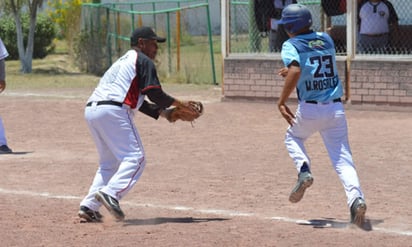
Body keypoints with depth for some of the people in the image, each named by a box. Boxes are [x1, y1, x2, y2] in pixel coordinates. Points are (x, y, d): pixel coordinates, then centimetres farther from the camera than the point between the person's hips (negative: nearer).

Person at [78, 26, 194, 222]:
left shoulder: (123, 61, 32)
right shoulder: (143, 61, 4)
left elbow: (136, 99, 31)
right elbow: (154, 93, -5)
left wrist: (162, 112, 26)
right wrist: (176, 103, 10)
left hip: (91, 110, 9)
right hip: (113, 111, -9)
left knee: (109, 162, 18)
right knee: (135, 158, -9)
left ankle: (88, 206, 8)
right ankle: (111, 193, -28)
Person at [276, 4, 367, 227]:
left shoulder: (291, 45, -5)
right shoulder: (326, 39, 12)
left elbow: (295, 71, -23)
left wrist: (281, 101, -16)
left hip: (309, 110, -3)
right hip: (336, 108, 4)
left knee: (293, 137, 27)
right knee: (342, 158, 3)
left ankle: (303, 170, 1)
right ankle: (356, 198, -21)